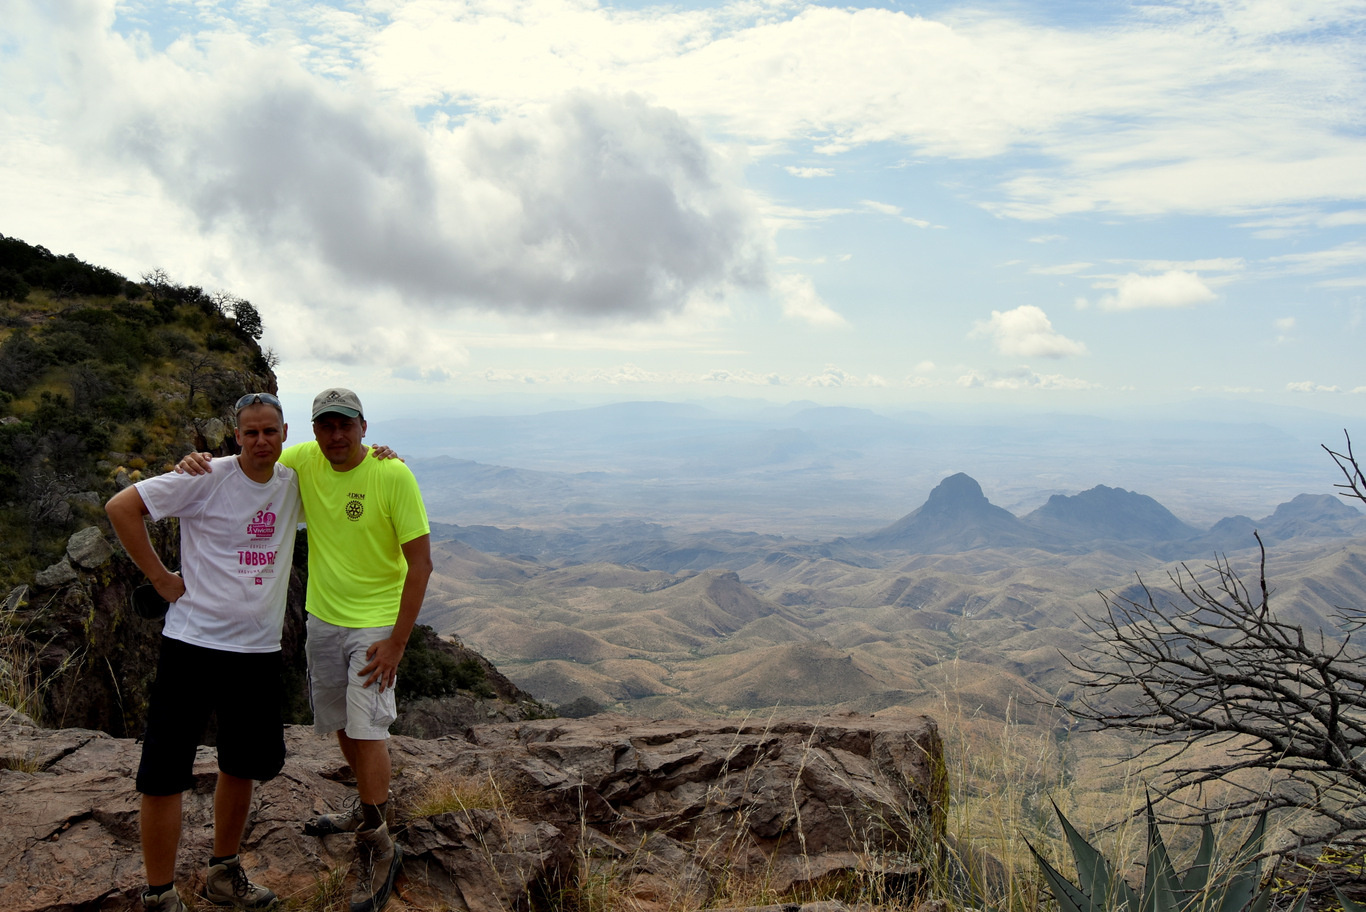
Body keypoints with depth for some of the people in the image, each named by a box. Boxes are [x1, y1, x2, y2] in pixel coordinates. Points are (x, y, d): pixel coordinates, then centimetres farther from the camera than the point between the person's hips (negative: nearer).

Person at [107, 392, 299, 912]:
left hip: (259, 650, 5)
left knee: (244, 767, 17)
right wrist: (160, 577, -10)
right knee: (165, 775, -1)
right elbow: (121, 507, -11)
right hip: (194, 643, -5)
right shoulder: (208, 478, -10)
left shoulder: (293, 484, 5)